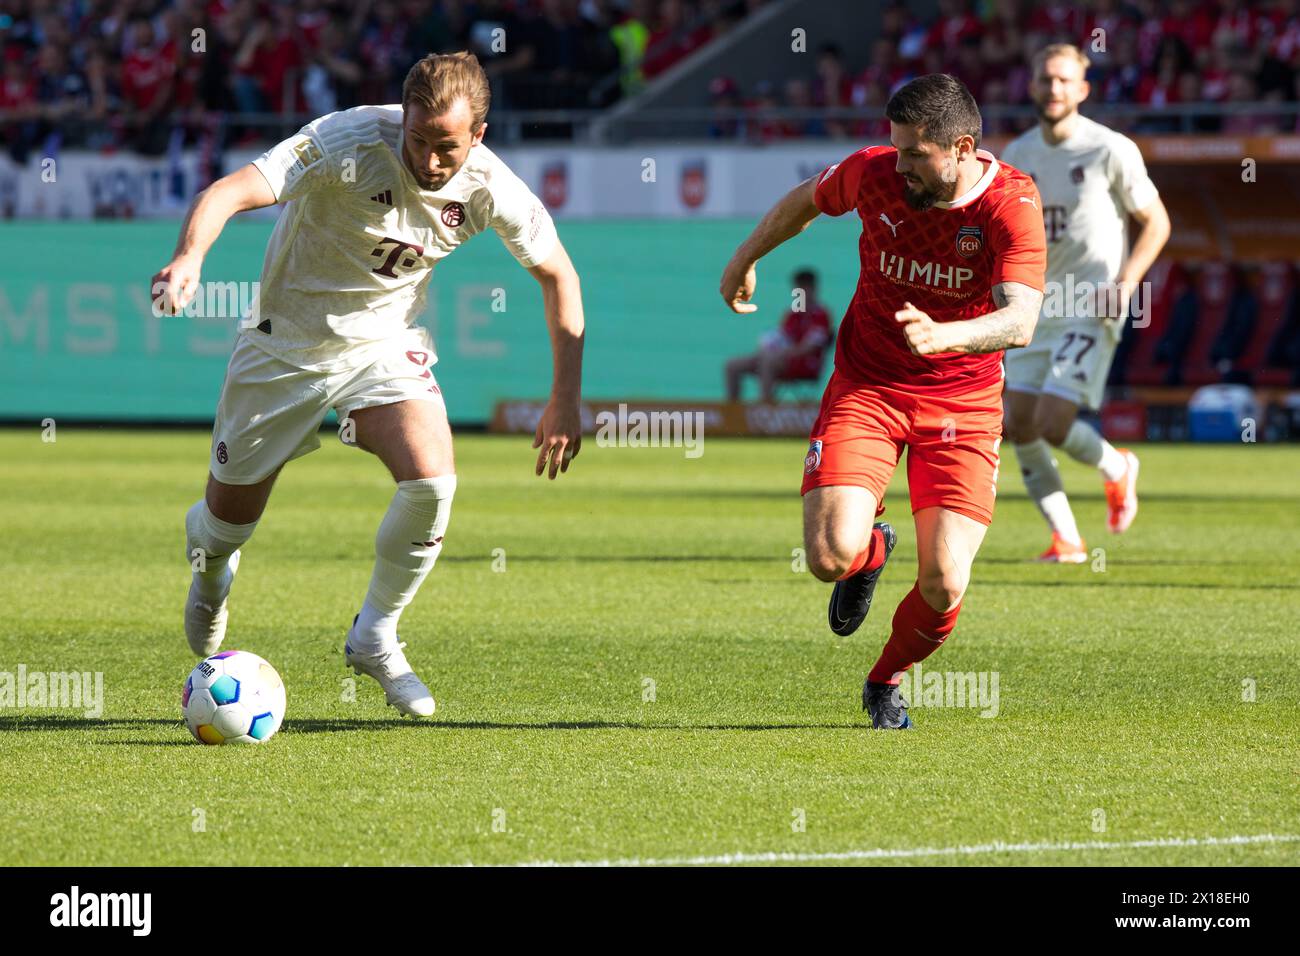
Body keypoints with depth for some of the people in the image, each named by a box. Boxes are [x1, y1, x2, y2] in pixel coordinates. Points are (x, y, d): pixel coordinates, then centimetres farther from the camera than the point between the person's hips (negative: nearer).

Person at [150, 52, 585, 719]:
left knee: (432, 483, -23)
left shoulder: (487, 188, -17)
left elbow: (557, 274, 0)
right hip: (287, 342, -2)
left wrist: (566, 399, -4)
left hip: (386, 343, 2)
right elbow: (231, 191, -40)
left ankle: (374, 637, 2)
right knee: (229, 521, 7)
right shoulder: (347, 144, -29)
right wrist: (189, 256, -61)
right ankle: (209, 556, 49)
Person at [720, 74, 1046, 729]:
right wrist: (746, 259, 26)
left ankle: (886, 681, 23)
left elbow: (1020, 321, -31)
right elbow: (803, 201, 13)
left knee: (943, 586, -12)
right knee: (830, 555, -19)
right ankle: (871, 548, 22)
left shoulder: (1011, 203, -19)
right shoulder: (873, 173, -11)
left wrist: (943, 335, -50)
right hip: (866, 386, 1)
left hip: (963, 399, -1)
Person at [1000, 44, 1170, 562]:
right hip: (1037, 305, 6)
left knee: (1052, 425, -16)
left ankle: (1117, 470, 16)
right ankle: (1066, 540, 10)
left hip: (1092, 309, -6)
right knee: (1020, 427, -2)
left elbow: (1156, 223, -3)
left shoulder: (1112, 150, -9)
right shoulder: (1017, 155, 7)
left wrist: (1125, 283, -15)